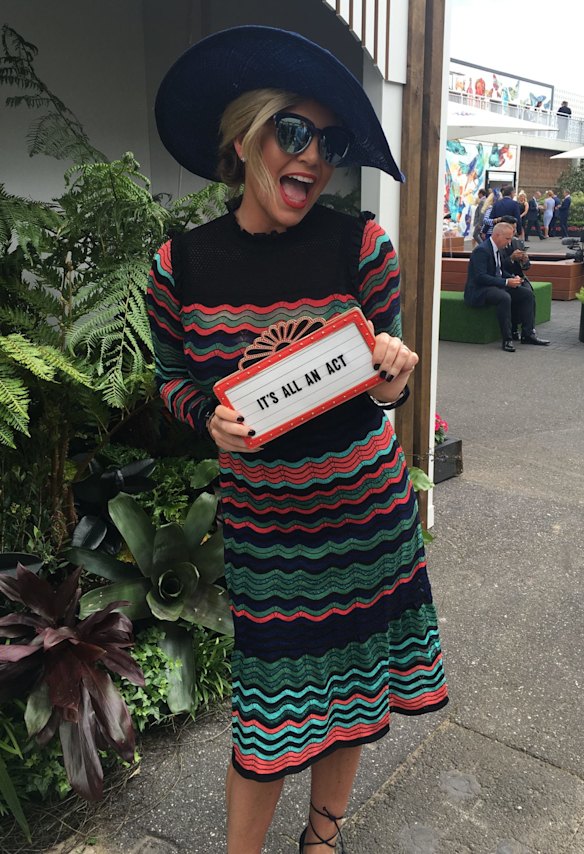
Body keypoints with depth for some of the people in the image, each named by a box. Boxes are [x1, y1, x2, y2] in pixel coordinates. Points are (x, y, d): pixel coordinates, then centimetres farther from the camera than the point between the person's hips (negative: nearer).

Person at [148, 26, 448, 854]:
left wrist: (390, 387, -24)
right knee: (273, 704, 8)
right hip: (261, 516, -1)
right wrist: (212, 418, -17)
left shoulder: (361, 245, -10)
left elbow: (386, 383, -1)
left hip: (366, 506, 1)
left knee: (349, 687, 18)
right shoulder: (180, 266, -9)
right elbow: (175, 382, 4)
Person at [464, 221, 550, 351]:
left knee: (527, 294, -1)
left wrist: (513, 278, 0)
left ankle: (527, 334, 0)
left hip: (495, 286, 10)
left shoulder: (497, 249, 12)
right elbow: (480, 277, -26)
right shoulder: (481, 250, -17)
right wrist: (506, 282, -27)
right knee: (504, 297, -37)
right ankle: (507, 339, -29)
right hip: (479, 290, -10)